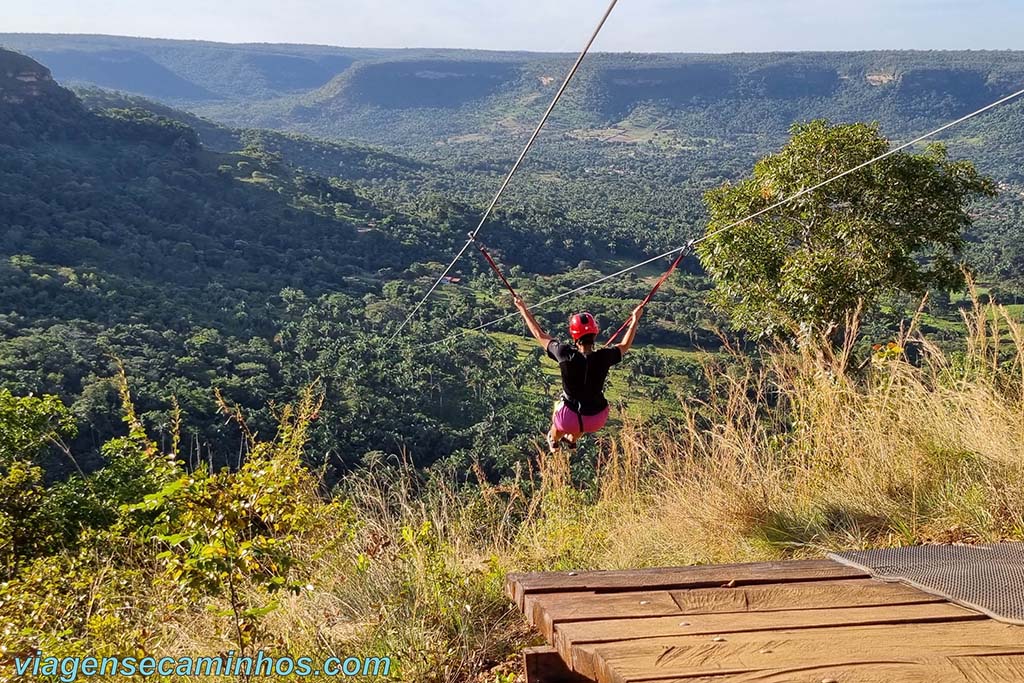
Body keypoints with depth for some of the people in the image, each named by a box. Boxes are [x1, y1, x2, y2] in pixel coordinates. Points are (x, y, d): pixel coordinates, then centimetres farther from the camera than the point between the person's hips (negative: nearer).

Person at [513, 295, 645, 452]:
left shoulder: (566, 355, -23)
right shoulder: (603, 358, -21)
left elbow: (540, 335, -8)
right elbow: (625, 345, 2)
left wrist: (523, 309, 3)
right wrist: (635, 319, 14)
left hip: (569, 420, -1)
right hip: (597, 421, 2)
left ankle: (553, 441, 66)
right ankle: (572, 440, 65)